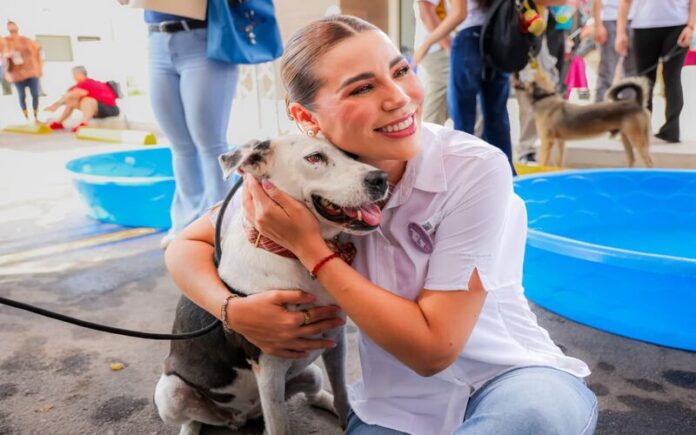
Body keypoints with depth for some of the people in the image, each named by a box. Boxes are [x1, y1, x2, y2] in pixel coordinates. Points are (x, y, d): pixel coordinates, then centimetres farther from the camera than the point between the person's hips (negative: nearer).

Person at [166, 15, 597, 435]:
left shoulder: (475, 170, -23)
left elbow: (433, 347, -23)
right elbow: (185, 246, -1)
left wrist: (309, 246, -26)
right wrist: (234, 310, -22)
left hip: (509, 379, -1)